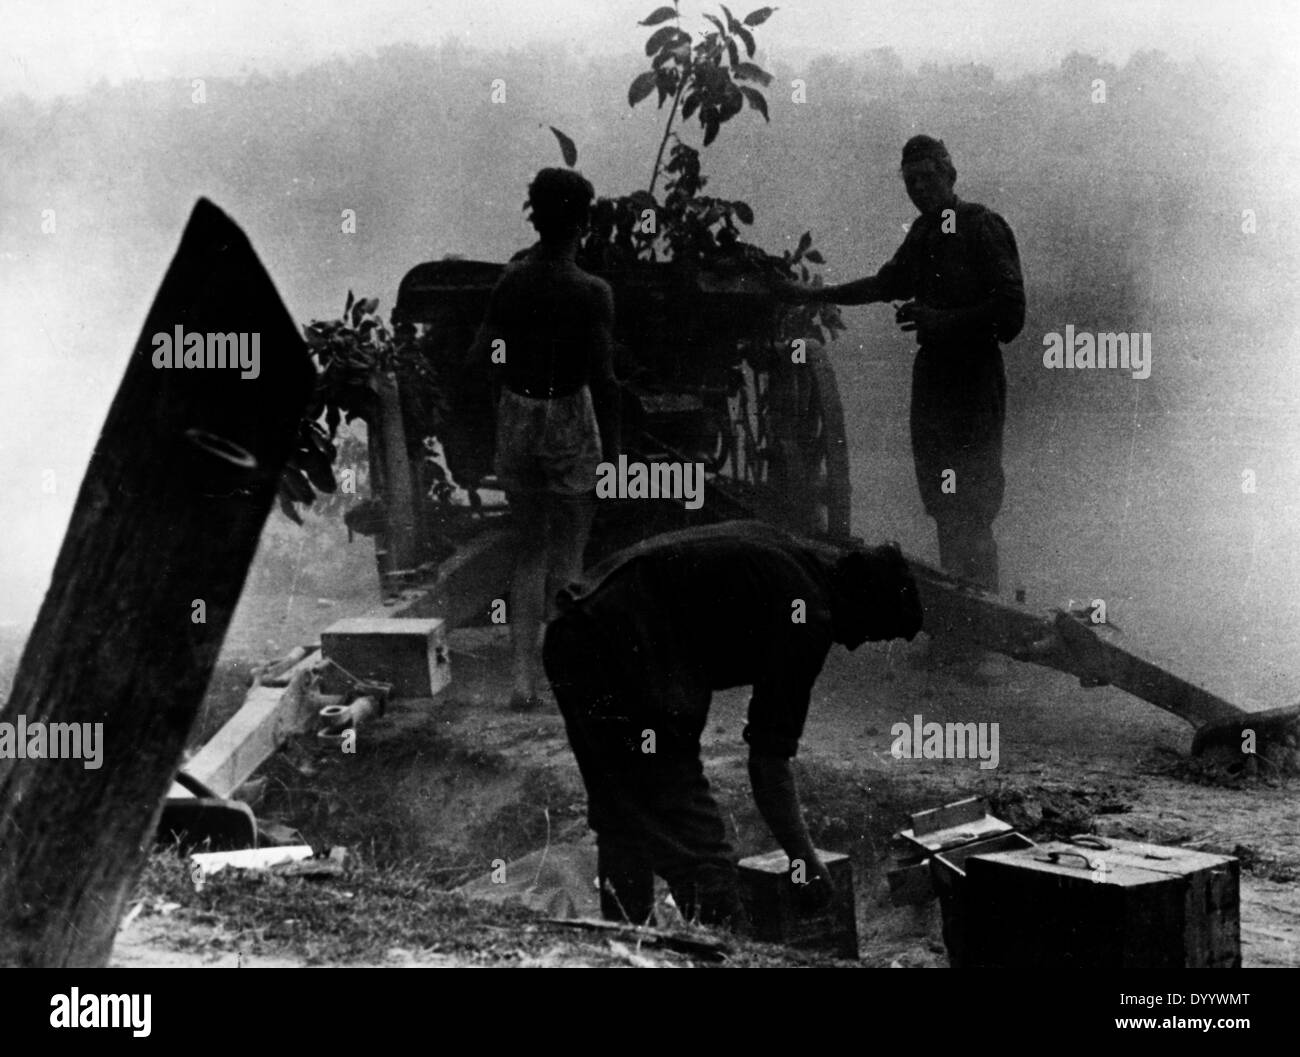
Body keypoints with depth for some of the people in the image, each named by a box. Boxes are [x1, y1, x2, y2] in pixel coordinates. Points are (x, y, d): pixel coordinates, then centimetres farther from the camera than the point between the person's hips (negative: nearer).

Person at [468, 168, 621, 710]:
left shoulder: (510, 282, -2)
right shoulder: (591, 293, -14)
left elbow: (480, 356, 3)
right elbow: (603, 380, -15)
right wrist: (611, 454, -8)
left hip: (516, 421, 4)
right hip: (570, 424, -4)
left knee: (530, 551, 15)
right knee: (567, 558, 7)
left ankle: (522, 678, 7)